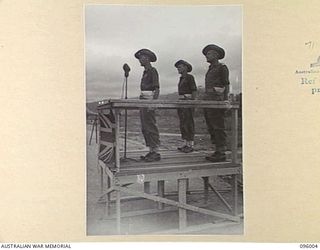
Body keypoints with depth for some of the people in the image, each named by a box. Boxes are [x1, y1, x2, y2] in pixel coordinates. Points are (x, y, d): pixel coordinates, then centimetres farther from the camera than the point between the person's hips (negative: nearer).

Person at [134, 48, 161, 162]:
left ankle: (156, 152, -7)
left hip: (149, 101, -10)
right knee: (145, 128, 8)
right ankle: (151, 151, 13)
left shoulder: (153, 71, -7)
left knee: (151, 126, -10)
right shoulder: (145, 72, 21)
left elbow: (157, 88, -14)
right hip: (143, 100, 10)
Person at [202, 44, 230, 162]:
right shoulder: (210, 69, 23)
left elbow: (226, 85, -8)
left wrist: (225, 100, -17)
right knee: (211, 127, 8)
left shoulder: (222, 67, -1)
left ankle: (221, 153, -6)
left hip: (217, 100, -9)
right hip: (208, 99, 9)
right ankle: (218, 151, 14)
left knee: (218, 127, -9)